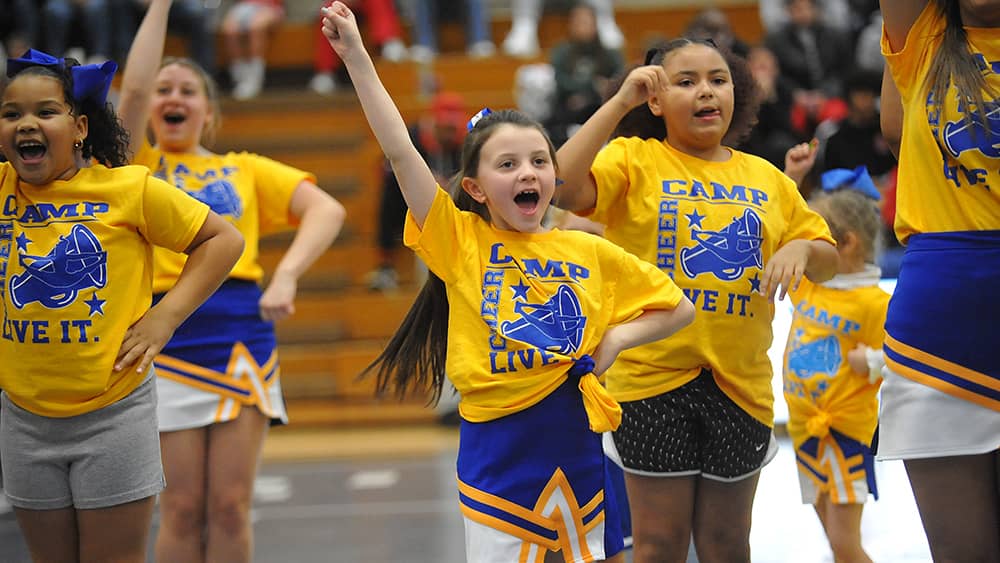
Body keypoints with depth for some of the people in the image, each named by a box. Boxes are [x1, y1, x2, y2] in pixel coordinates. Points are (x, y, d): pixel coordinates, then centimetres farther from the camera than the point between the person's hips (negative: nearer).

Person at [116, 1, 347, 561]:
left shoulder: (245, 170, 14)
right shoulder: (137, 167, 10)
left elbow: (328, 210, 2)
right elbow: (133, 88, -8)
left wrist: (287, 275, -14)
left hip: (243, 337, 1)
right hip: (168, 340, -1)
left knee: (230, 506, 1)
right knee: (182, 510, 0)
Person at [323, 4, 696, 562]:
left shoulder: (590, 252, 5)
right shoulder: (461, 242, -1)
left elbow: (679, 307, 15)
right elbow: (401, 152, -10)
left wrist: (618, 337, -2)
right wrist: (356, 54, -15)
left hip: (576, 438, 2)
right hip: (499, 446, -2)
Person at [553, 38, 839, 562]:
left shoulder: (766, 177, 12)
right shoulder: (634, 160, 0)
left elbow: (827, 261, 17)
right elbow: (562, 187, -20)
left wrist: (802, 248, -7)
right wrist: (619, 102, -18)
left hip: (740, 378, 4)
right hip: (653, 375, -3)